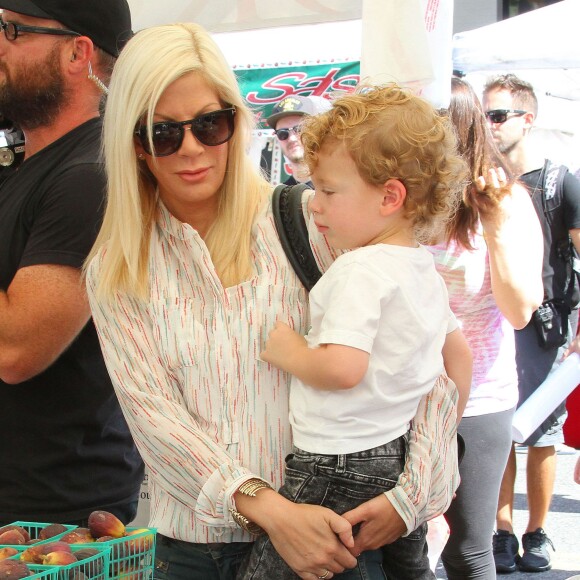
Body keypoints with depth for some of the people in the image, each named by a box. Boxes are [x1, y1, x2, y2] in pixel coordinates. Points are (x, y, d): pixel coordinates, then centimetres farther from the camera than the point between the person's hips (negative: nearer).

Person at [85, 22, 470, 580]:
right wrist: (270, 509, -23)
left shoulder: (306, 224, -5)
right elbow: (152, 411, -10)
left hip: (322, 532, -1)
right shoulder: (114, 274, 0)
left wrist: (412, 492, -16)